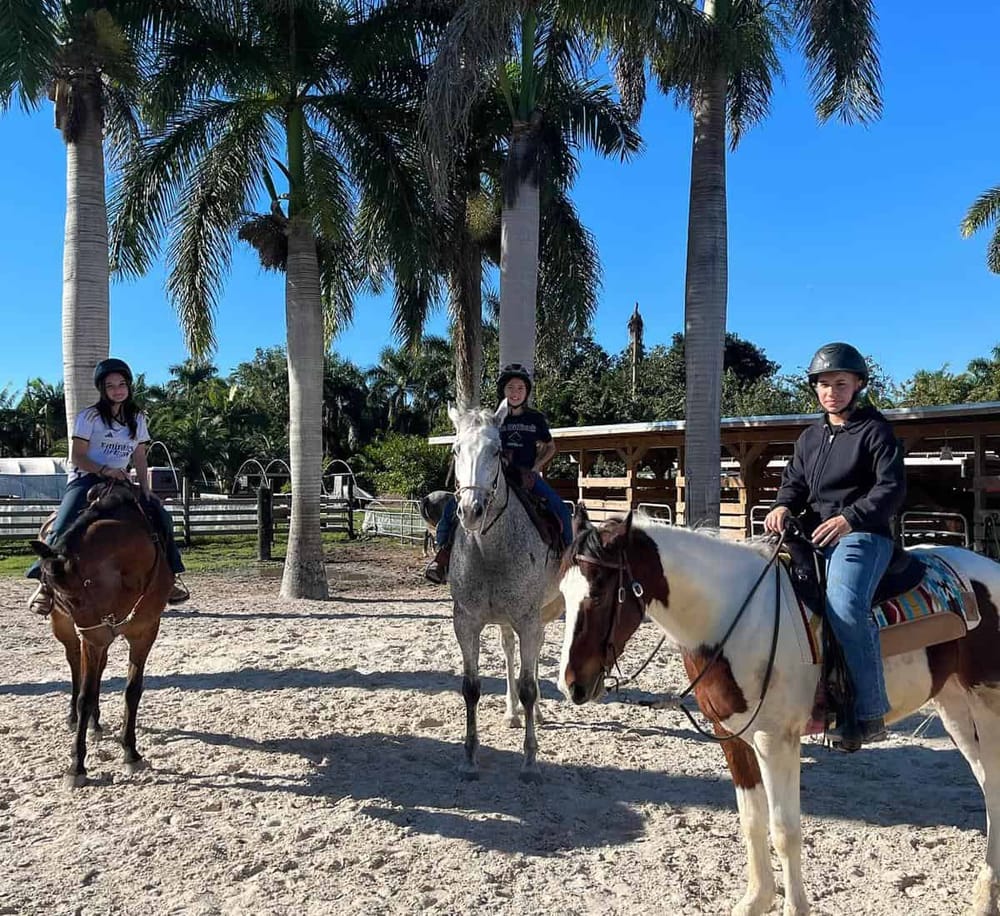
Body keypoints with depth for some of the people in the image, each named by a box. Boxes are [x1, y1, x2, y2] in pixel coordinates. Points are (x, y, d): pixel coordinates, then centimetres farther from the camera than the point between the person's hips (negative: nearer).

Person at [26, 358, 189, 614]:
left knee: (162, 519, -8)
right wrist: (104, 470, -23)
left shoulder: (137, 418, 9)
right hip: (86, 480, -4)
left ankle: (169, 575, 3)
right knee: (64, 528, -28)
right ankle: (46, 582, -21)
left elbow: (139, 457, 10)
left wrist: (145, 487, -4)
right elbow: (76, 457, -7)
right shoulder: (90, 416, -5)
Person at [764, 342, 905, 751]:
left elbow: (891, 488, -8)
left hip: (862, 534, -7)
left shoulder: (875, 429, 2)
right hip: (813, 534, 7)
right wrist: (783, 506, -7)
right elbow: (794, 480, 17)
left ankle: (869, 714, -21)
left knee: (843, 603, -32)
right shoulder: (810, 436, 21)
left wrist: (849, 518, -24)